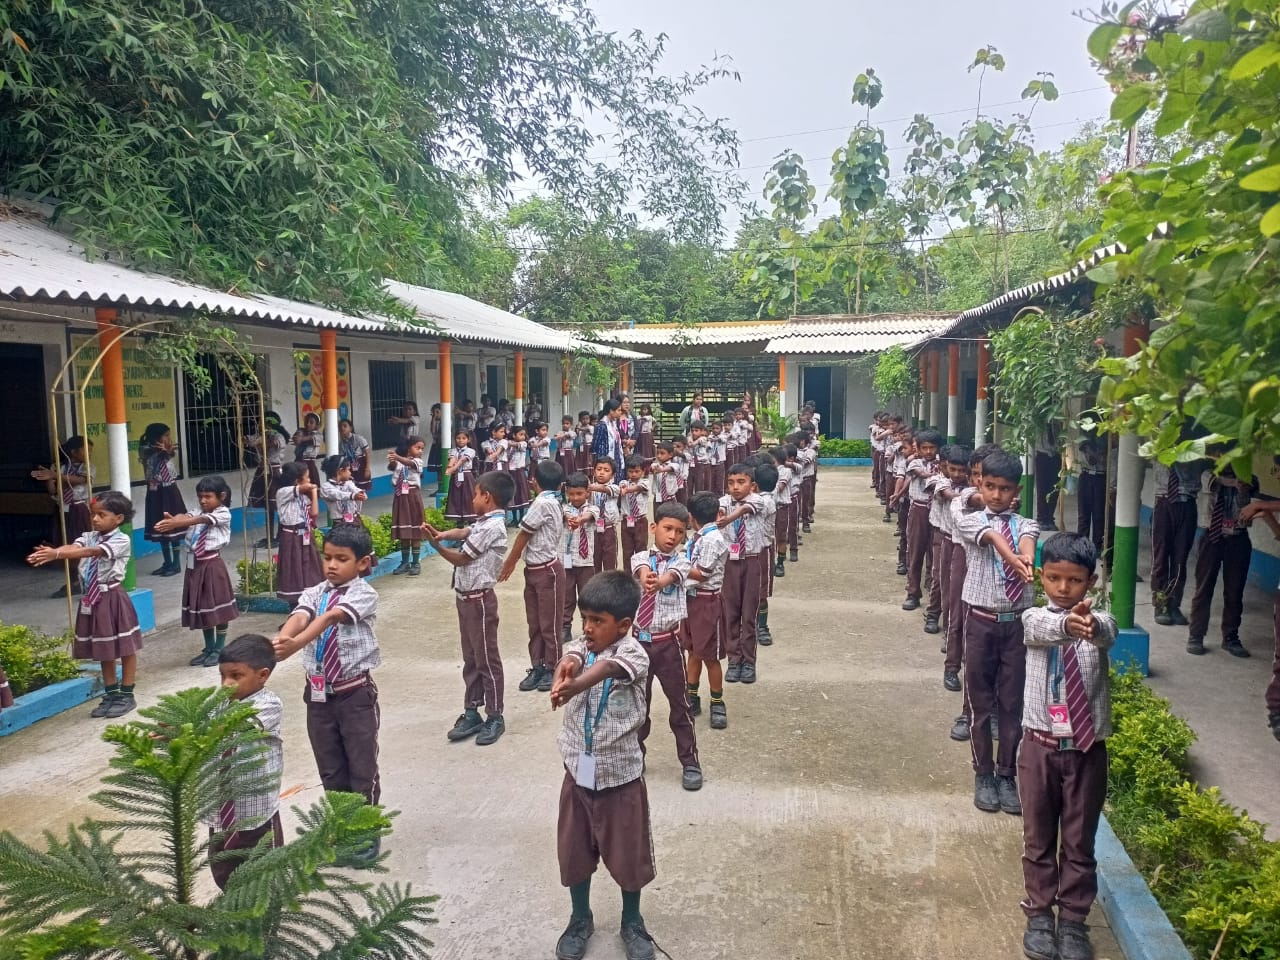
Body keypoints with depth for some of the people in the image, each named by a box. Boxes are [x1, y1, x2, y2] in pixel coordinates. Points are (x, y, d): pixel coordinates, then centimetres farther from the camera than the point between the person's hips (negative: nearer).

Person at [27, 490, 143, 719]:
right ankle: (111, 694, 26)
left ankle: (126, 695, 14)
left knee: (125, 648, 4)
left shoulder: (122, 540, -13)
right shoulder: (89, 537, 6)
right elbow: (73, 547, -15)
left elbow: (92, 552, -28)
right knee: (104, 651, 15)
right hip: (91, 600, 7)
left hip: (112, 599, -7)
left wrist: (56, 554, -38)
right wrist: (50, 553, -37)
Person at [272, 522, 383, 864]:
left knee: (362, 767, 5)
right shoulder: (314, 593, 3)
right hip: (318, 693, 5)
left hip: (355, 693, -4)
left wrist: (296, 644, -45)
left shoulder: (364, 595, -11)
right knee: (330, 769, 16)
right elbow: (300, 615, -19)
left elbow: (332, 617, -29)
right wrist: (281, 638, -42)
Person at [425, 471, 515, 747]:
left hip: (479, 599, -10)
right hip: (467, 597, 10)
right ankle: (471, 713, 22)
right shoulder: (485, 523, 10)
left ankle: (495, 718, 10)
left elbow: (461, 558, -14)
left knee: (486, 659, 0)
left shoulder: (492, 527, -19)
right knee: (470, 658, 14)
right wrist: (443, 533, -7)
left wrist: (436, 544, -4)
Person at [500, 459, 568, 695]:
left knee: (549, 622, 3)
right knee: (535, 622, 12)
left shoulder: (543, 503, -18)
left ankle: (552, 669, 13)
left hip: (548, 570, -9)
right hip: (534, 569, 9)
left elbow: (523, 535, -12)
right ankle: (537, 667, 20)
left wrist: (507, 565, -2)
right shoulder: (552, 502, 11)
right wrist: (514, 562, 16)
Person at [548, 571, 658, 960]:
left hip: (620, 775, -4)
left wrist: (577, 684, -61)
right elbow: (573, 656, -28)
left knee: (628, 854, 13)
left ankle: (632, 921, 38)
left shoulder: (633, 653, -17)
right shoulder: (583, 646, -4)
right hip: (578, 772, 4)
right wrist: (565, 667, -54)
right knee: (574, 852, 16)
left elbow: (609, 667, -40)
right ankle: (580, 919, 40)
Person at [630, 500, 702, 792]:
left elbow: (671, 575, -27)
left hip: (668, 641, -1)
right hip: (639, 639, 1)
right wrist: (646, 579, -51)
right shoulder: (640, 558, -1)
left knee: (679, 703, 7)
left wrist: (658, 582, -52)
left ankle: (690, 762, 22)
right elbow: (643, 571, -26)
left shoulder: (681, 560, -4)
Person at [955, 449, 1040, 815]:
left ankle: (1007, 775, 23)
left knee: (1013, 702, 9)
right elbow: (992, 536, -24)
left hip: (1016, 623, 2)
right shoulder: (969, 521, -1)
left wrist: (1027, 554, -46)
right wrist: (1012, 558, -46)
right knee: (981, 702, 9)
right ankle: (983, 774, 22)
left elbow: (1027, 538, -21)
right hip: (982, 622, -1)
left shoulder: (1025, 523, 4)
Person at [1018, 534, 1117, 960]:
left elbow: (1107, 633, -30)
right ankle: (1039, 915, 30)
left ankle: (1073, 921, 28)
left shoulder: (1098, 617, -6)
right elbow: (1041, 628, -31)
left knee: (1079, 842, 12)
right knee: (1038, 838, 13)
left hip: (1086, 749, 0)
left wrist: (1091, 627, -56)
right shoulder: (1034, 617, -6)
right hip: (1040, 746, 0)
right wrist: (1066, 624, -56)